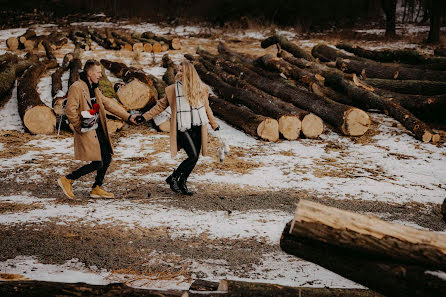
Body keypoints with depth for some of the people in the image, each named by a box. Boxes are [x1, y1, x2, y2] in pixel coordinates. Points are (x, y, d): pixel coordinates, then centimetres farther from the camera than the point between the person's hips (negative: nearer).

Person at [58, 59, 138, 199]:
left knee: (107, 158, 11)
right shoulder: (77, 87, -14)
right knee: (97, 163, -9)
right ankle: (67, 180, 3)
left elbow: (109, 104, 17)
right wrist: (80, 127, -13)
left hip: (99, 131, 9)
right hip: (87, 132, -9)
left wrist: (128, 116, 12)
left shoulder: (94, 88, 15)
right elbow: (70, 110, -20)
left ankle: (97, 189, 23)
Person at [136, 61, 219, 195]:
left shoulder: (201, 89, 7)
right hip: (183, 128, -4)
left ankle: (182, 183, 19)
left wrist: (214, 124, 27)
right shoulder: (172, 89, 2)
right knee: (193, 156, -14)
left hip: (198, 128, 4)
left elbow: (206, 108, 20)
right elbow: (161, 105, 11)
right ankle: (173, 178, 3)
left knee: (195, 158, 3)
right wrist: (145, 117, 6)